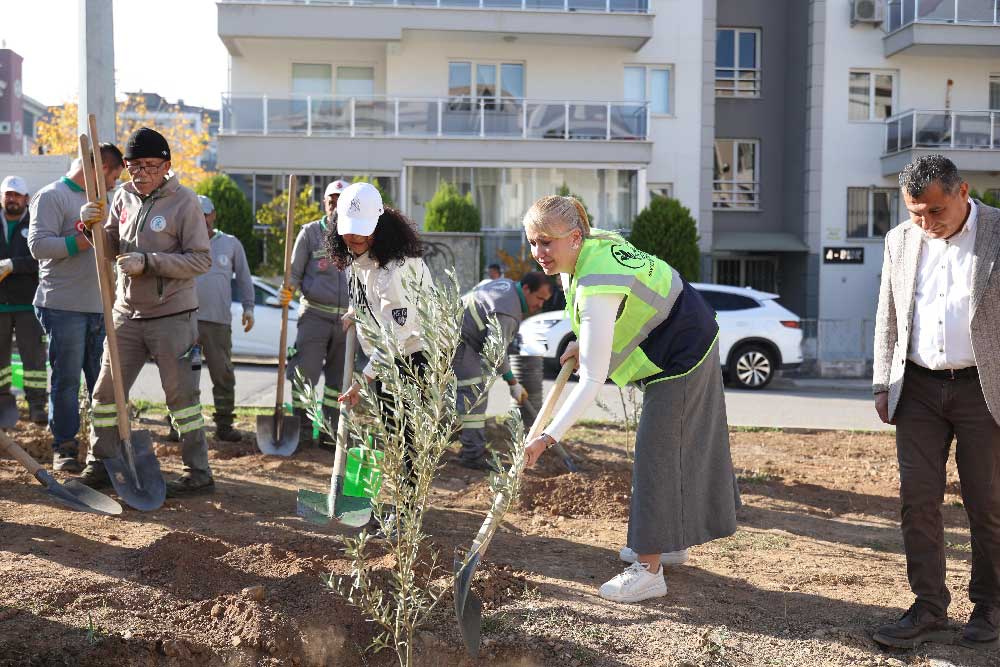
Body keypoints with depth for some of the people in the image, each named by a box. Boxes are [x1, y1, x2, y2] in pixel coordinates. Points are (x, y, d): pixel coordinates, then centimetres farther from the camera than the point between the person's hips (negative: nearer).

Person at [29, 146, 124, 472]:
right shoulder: (52, 196, -5)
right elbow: (38, 244, -16)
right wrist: (84, 241, -18)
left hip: (99, 307, 7)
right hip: (64, 307, -7)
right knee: (66, 381, 0)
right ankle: (64, 447, 11)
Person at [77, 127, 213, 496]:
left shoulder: (184, 201, -10)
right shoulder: (124, 196, 7)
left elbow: (201, 259, -14)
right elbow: (112, 247, 12)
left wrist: (147, 262, -20)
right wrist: (95, 226, -8)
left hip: (172, 316, -6)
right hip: (127, 313, 6)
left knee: (181, 393, 0)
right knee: (106, 391, 11)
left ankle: (199, 472, 10)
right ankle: (101, 465, 26)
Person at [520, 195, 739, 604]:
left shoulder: (596, 291, -35)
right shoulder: (596, 240, -7)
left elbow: (592, 380, -36)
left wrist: (548, 437, -36)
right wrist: (584, 343, 8)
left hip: (678, 358, -10)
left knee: (657, 454, -7)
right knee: (681, 443, 20)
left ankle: (649, 570, 0)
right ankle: (672, 539, 38)